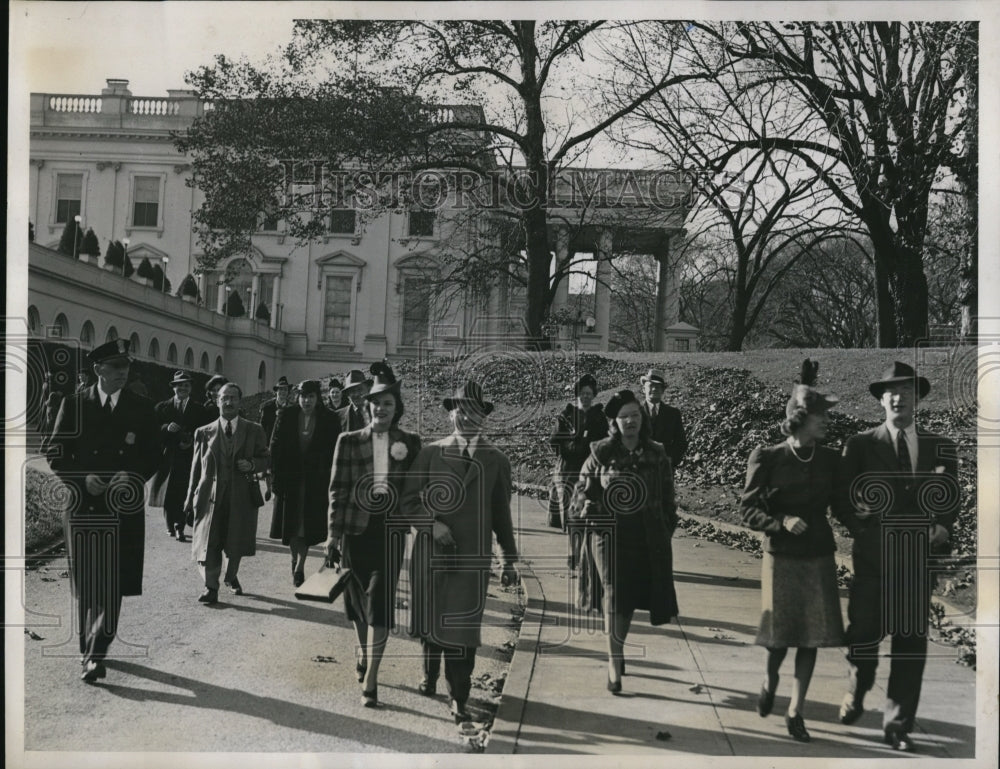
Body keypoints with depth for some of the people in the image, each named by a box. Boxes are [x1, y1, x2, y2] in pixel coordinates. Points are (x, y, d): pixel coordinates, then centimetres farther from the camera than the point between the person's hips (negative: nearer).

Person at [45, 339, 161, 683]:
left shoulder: (141, 409, 4)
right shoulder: (73, 405, 2)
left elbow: (152, 457, 6)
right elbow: (56, 456, 2)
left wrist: (132, 478, -12)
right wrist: (84, 480, -13)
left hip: (123, 509, 0)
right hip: (83, 508, 0)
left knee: (111, 585, -6)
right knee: (85, 585, 9)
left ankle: (96, 654, -3)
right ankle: (88, 647, 25)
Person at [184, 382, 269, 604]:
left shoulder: (254, 430, 6)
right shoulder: (204, 432, 6)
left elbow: (265, 459, 11)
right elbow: (196, 467, 7)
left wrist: (252, 465, -12)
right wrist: (190, 499, 5)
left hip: (242, 496, 1)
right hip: (211, 496, -1)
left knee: (237, 543, 11)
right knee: (208, 543, -5)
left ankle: (231, 576, 37)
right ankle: (211, 587, 8)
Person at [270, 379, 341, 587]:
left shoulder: (329, 420, -3)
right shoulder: (286, 415, -1)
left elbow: (334, 453, -1)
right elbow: (275, 446, 1)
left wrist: (330, 480, -6)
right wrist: (276, 475, -5)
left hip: (315, 481, -1)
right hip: (289, 477, 1)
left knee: (308, 525, -1)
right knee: (291, 523, 10)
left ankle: (299, 567, 6)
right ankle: (296, 560, 31)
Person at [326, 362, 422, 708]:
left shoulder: (409, 443, 1)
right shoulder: (349, 441, 0)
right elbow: (338, 489, 1)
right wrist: (333, 534, -2)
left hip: (389, 530, -1)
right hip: (356, 528, 1)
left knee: (379, 602, -6)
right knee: (358, 600, 15)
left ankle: (370, 678, 0)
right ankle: (363, 656, 40)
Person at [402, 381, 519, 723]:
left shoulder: (497, 461, 3)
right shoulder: (430, 454, 1)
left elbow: (502, 514, 8)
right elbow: (408, 501, 3)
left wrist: (510, 560, 9)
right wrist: (432, 525, -13)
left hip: (473, 557, -1)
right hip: (430, 553, 1)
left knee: (463, 629, -3)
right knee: (428, 619, 15)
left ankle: (459, 699, 7)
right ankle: (429, 677, 39)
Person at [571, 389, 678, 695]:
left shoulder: (657, 456, 3)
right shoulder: (601, 454, -2)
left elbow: (667, 499, 9)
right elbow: (581, 492, 4)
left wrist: (666, 531, 6)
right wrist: (587, 513, -13)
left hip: (646, 541, 3)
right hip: (608, 537, -2)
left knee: (628, 601, 13)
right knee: (615, 598, -8)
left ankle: (616, 651, 34)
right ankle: (614, 665, -2)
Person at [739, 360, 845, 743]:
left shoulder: (830, 459, -1)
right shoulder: (767, 458, -11)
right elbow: (748, 510, -7)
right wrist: (782, 522, -21)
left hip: (819, 557, 3)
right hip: (781, 557, -3)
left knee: (811, 638, 4)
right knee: (780, 635, 4)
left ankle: (795, 712, 17)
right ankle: (769, 680, 38)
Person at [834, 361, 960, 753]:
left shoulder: (941, 448, 8)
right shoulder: (860, 445, 1)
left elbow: (952, 500, 9)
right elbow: (841, 499, 0)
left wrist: (943, 528, -9)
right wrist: (856, 516, -19)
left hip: (918, 559, 2)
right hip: (872, 559, -1)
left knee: (911, 644, 4)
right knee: (863, 636, 9)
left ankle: (898, 725, 17)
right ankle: (855, 696, 37)